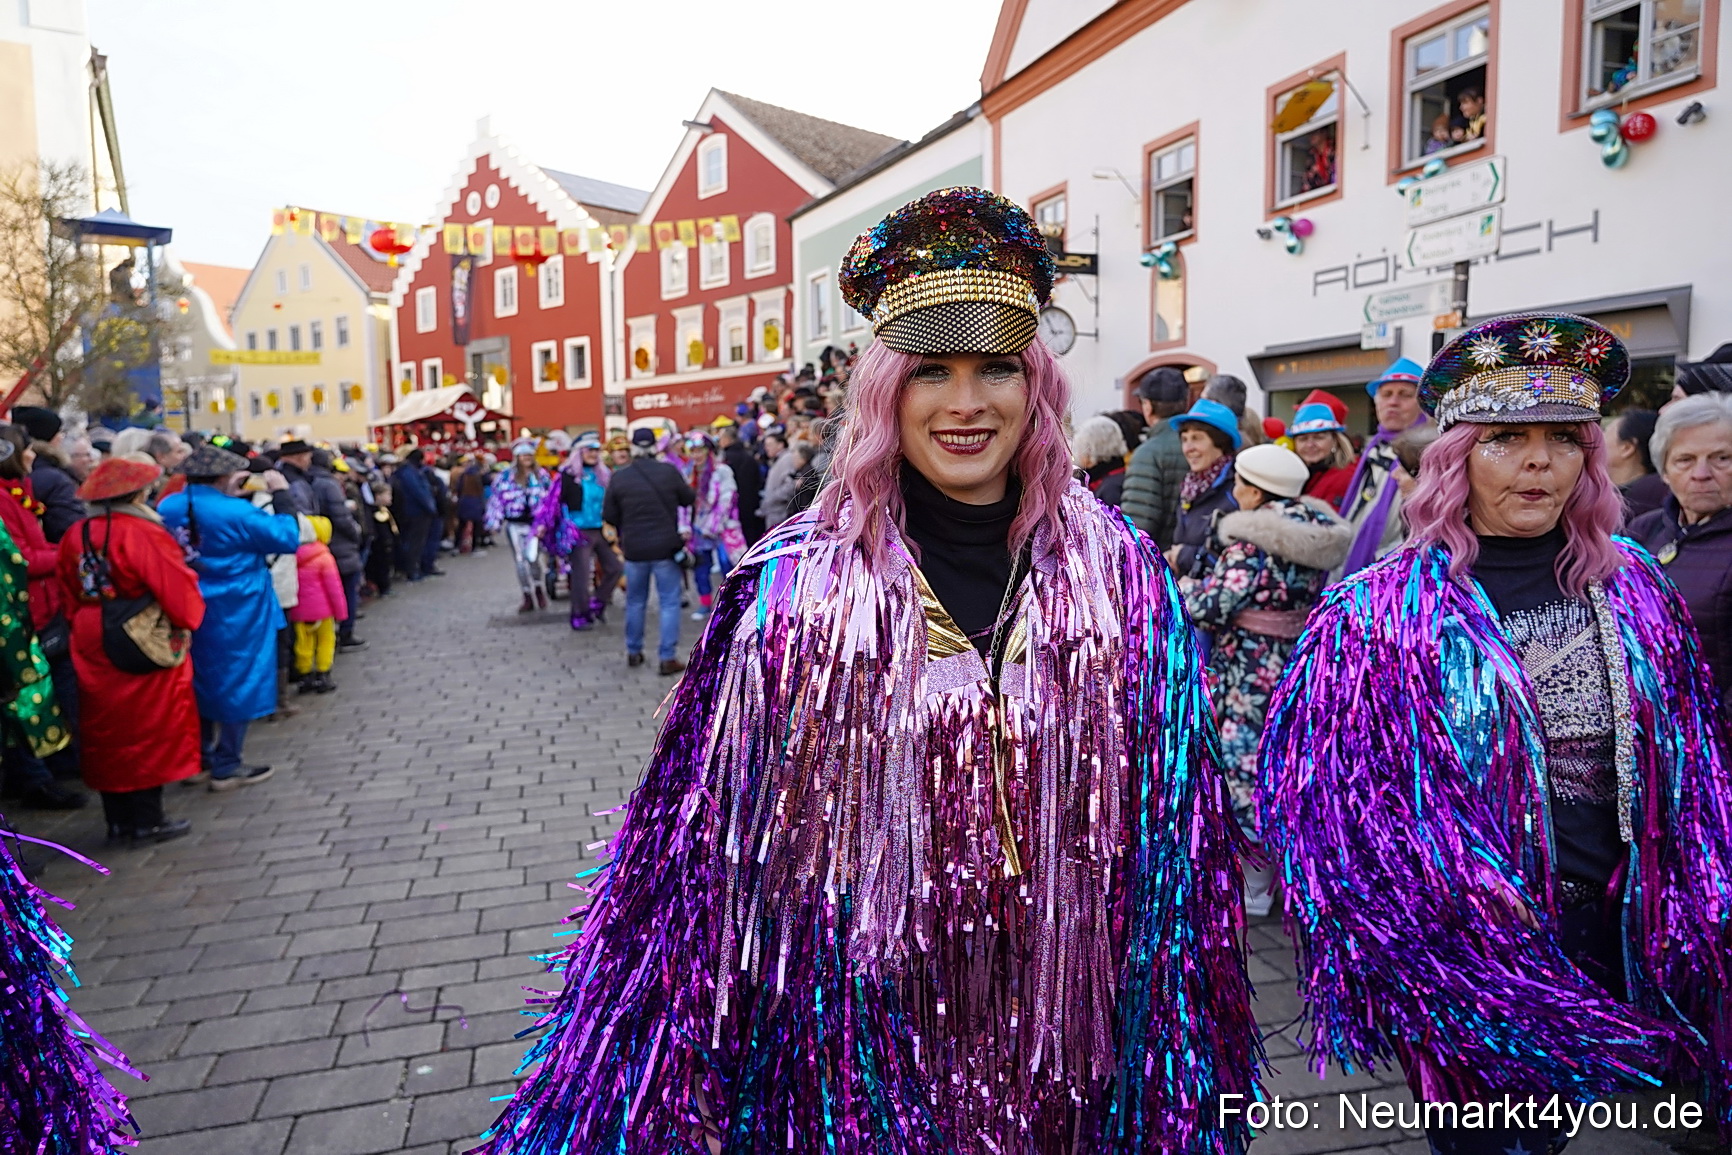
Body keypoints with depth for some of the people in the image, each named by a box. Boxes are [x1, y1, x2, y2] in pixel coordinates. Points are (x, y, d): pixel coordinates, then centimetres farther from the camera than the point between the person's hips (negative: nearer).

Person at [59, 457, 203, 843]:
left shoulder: (75, 536, 5)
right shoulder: (144, 534, -17)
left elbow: (70, 598, 11)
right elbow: (180, 594, -18)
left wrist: (87, 627, 21)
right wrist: (190, 615, 1)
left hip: (94, 650, 7)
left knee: (108, 729, 13)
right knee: (149, 730, 4)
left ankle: (119, 820, 22)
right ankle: (147, 821, 10)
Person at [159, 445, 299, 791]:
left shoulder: (168, 507, -2)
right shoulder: (236, 512, -20)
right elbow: (287, 538, -15)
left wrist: (227, 493, 12)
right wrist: (282, 495, -7)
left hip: (189, 613, 7)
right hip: (235, 616, -6)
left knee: (198, 681, 20)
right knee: (236, 684, 5)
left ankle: (197, 758, 30)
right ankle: (226, 768, 12)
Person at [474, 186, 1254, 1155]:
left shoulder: (1124, 578, -6)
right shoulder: (792, 589, -12)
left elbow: (1178, 838, 0)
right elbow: (712, 847, -6)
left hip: (1069, 1040, 2)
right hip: (859, 1032, -1)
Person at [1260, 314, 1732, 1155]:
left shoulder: (1635, 591, 2)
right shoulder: (1382, 612, -14)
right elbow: (1326, 795, -15)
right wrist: (1465, 893, -16)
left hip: (1607, 931, 5)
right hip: (1463, 950, -4)